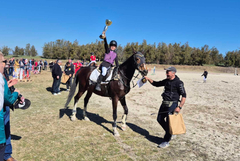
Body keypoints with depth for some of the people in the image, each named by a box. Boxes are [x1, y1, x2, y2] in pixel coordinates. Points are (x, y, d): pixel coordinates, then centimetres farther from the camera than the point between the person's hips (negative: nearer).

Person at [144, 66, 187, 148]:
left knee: (168, 122, -3)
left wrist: (179, 107, -20)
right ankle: (170, 133, 35)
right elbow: (156, 84, 18)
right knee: (160, 119, 13)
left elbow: (184, 95, -14)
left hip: (172, 104, -8)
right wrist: (148, 79, 3)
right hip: (164, 103, 8)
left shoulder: (178, 83, -13)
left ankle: (166, 141, 13)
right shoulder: (166, 81, 9)